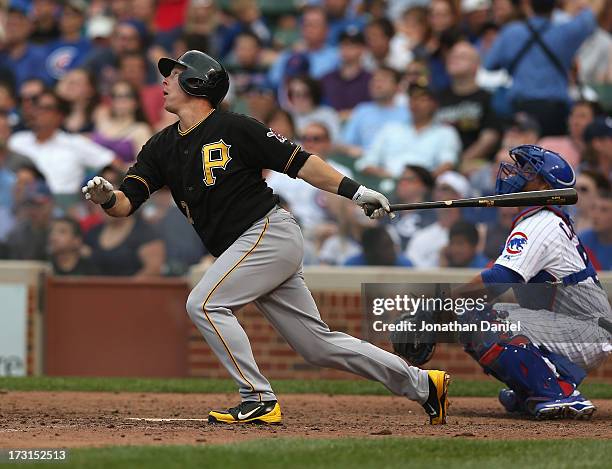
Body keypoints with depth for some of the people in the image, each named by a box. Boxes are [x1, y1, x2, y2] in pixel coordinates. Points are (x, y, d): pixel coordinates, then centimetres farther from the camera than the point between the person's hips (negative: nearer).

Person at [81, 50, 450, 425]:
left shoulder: (234, 129, -8)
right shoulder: (162, 147, 11)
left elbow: (298, 162, -6)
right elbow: (127, 203, 4)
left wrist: (354, 191, -11)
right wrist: (107, 197, -19)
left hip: (271, 232, -7)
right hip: (245, 251, 7)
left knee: (205, 304, -19)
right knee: (319, 345, 7)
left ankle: (260, 400, -14)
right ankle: (420, 383, 16)